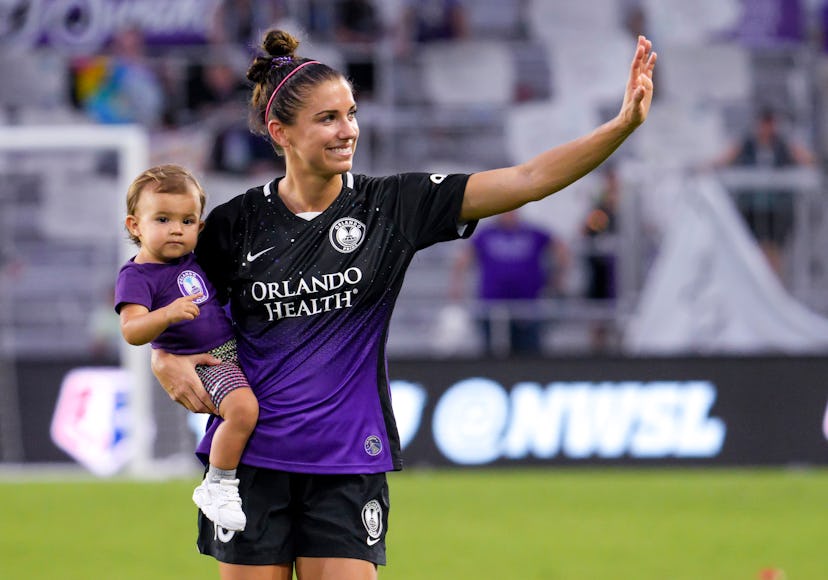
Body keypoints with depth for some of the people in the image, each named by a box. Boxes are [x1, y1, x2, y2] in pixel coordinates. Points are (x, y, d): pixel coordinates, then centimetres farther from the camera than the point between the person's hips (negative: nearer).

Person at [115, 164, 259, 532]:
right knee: (243, 407, -32)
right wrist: (168, 314, -41)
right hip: (200, 363, -9)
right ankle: (217, 487, -18)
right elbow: (132, 331, -26)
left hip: (234, 348, 9)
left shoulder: (193, 258, 12)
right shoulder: (136, 277, -12)